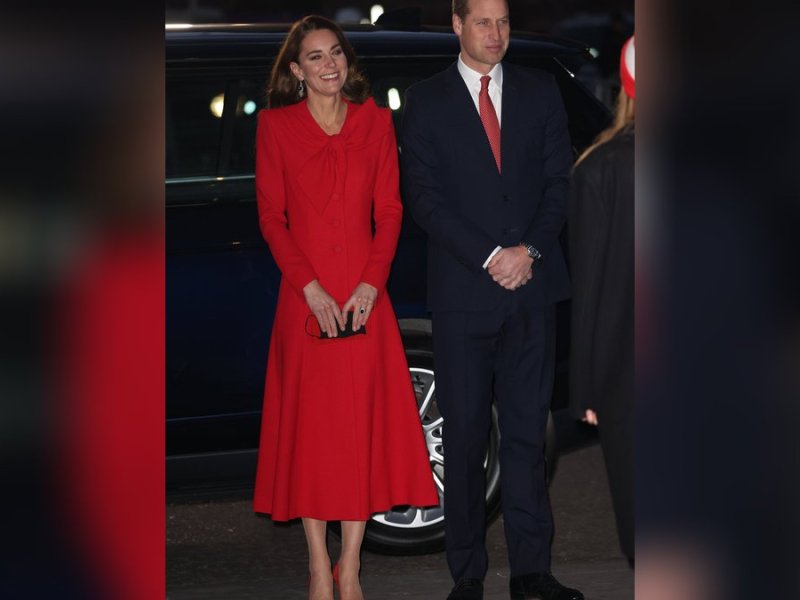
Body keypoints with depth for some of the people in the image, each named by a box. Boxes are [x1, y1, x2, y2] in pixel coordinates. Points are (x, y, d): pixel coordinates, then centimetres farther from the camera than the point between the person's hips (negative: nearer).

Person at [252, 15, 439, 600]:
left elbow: (390, 211, 5)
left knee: (364, 419, 0)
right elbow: (271, 217, 0)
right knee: (308, 419, 1)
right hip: (305, 300, -1)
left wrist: (370, 284, -8)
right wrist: (311, 289, -10)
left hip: (364, 298, 1)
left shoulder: (376, 121, 7)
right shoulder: (276, 126, 2)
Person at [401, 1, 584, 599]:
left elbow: (559, 181, 7)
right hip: (464, 291, -2)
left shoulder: (540, 91, 11)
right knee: (465, 435, 1)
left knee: (528, 431, 3)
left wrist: (529, 250, -8)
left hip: (533, 286, 2)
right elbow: (425, 196, -3)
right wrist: (489, 258, -11)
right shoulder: (426, 101, 3)